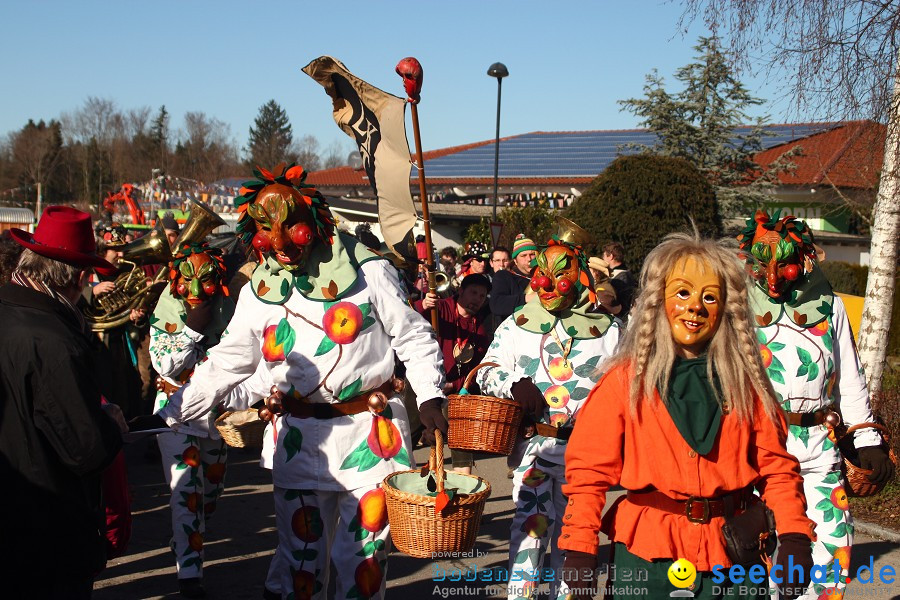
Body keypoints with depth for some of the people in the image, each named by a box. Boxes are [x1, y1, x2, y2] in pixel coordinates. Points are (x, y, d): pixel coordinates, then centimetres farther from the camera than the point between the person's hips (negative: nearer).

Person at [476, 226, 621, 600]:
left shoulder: (607, 330, 5)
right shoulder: (517, 324, 6)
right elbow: (487, 372, 9)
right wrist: (514, 384, -10)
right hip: (532, 442, 0)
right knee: (530, 523, -6)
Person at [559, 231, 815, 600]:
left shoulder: (744, 380, 5)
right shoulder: (625, 380, -3)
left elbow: (775, 464, 6)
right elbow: (589, 469, -4)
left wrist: (794, 536, -6)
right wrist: (579, 549, -10)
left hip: (732, 555, 2)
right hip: (647, 555, -2)